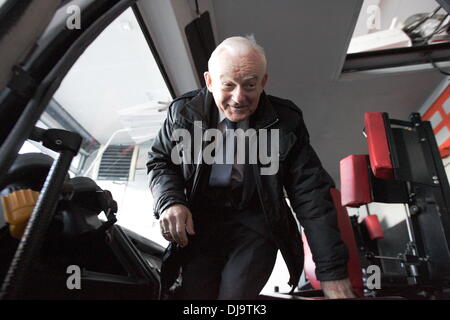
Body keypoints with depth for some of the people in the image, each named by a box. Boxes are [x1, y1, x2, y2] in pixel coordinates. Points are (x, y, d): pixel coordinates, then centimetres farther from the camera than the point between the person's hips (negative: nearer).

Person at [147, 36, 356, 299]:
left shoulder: (286, 121, -10)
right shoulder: (184, 111, -6)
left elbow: (311, 194, -11)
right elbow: (160, 161, 8)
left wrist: (332, 273, -14)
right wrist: (169, 201, -14)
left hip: (255, 222, -1)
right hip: (201, 222, 2)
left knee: (234, 293, -16)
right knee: (193, 291, -10)